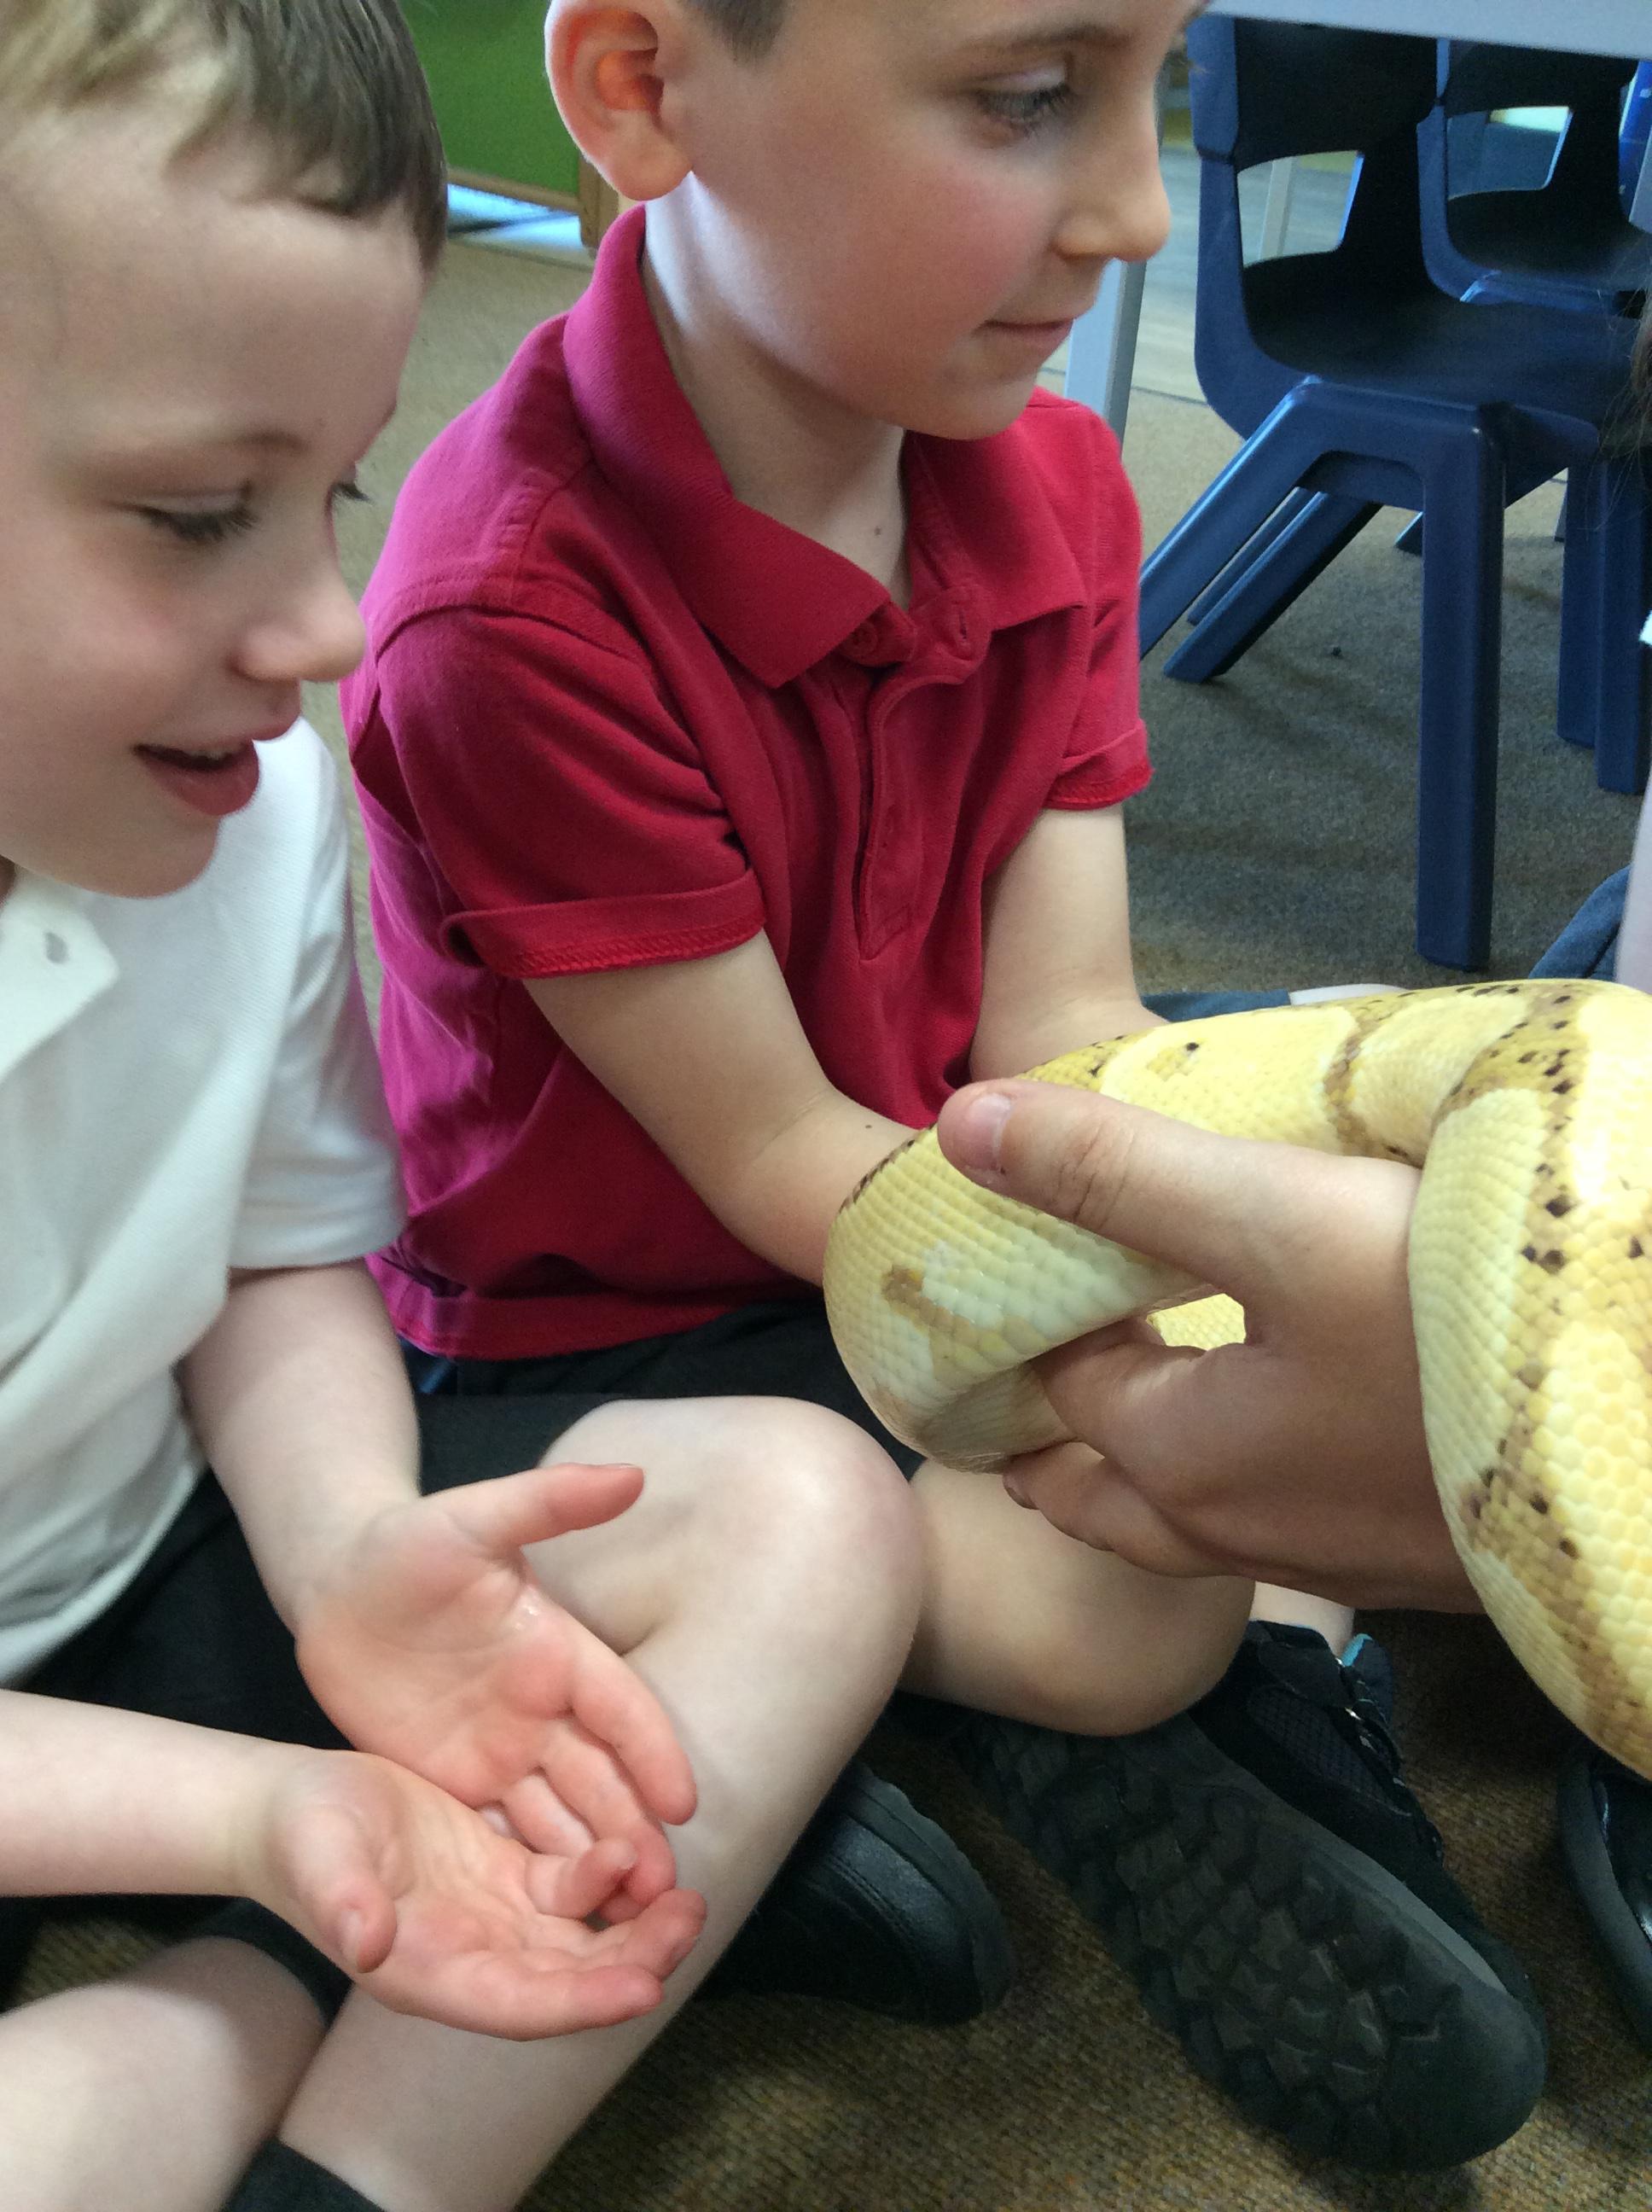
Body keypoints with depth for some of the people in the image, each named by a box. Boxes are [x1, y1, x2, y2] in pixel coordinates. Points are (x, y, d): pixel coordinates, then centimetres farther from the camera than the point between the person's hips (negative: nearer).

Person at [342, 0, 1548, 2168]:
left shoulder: (1054, 483, -7)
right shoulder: (515, 620, -31)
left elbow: (1066, 1034, -12)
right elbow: (781, 1164, -24)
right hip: (615, 1329, -6)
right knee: (1122, 1611, -25)